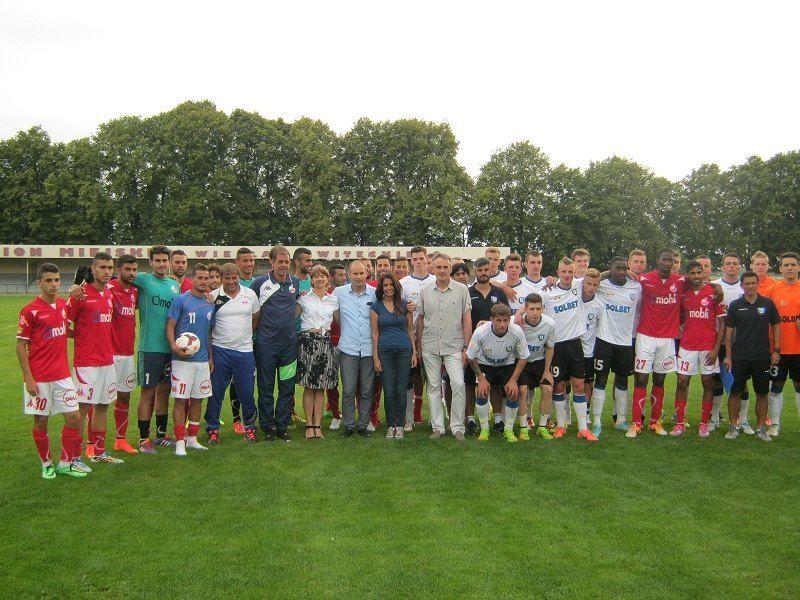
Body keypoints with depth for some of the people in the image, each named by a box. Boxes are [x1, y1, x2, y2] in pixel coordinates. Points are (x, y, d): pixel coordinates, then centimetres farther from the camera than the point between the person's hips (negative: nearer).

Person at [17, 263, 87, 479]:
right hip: (39, 378, -5)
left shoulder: (64, 305, 7)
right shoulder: (30, 310, -9)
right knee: (41, 422, 5)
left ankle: (66, 463, 16)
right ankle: (47, 464, 22)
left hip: (62, 374, 5)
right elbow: (21, 346, -8)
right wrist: (28, 378, -12)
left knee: (74, 417, 2)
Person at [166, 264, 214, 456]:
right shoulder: (181, 300, -5)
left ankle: (192, 438, 21)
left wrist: (211, 358, 17)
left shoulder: (210, 305, 12)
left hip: (203, 360, 6)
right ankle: (180, 442, 3)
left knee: (197, 399, 11)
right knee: (181, 400, -2)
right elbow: (170, 326, -7)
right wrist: (174, 347, -22)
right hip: (183, 359, -6)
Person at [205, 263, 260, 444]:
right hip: (220, 350, -1)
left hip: (244, 350, 1)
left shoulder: (250, 294, 6)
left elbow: (256, 318, 15)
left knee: (246, 392, 6)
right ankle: (212, 429, 16)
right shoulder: (213, 297, 0)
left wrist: (246, 334, 7)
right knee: (216, 391, 4)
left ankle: (249, 426, 22)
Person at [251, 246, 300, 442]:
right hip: (266, 343, -3)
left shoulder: (295, 283, 8)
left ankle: (282, 426, 16)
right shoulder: (260, 283, -3)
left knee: (287, 387, 6)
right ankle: (268, 427, 14)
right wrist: (256, 327, 2)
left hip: (289, 343, 3)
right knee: (266, 387, 4)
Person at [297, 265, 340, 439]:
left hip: (325, 343, 3)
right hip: (307, 341, -3)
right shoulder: (304, 297, 2)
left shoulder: (333, 299, 11)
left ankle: (317, 425, 9)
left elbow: (340, 320, 17)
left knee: (321, 387, 5)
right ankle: (309, 425, 6)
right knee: (309, 387, -1)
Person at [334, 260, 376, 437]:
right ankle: (349, 425, 11)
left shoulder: (375, 293, 3)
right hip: (348, 348, -1)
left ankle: (363, 425, 17)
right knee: (348, 391, -1)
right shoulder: (339, 292, 3)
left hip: (369, 348, 1)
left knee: (367, 391, 6)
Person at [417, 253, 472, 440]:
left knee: (458, 385, -12)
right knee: (433, 387, 7)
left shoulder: (461, 290, -1)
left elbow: (467, 320, 0)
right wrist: (418, 347, 10)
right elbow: (420, 319, 11)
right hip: (430, 347, 3)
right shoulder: (425, 291, 5)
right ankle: (438, 427, 16)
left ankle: (457, 427, 1)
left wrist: (466, 347, -4)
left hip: (454, 347, -2)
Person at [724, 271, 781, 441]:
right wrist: (728, 356, 0)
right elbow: (729, 331, 4)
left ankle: (761, 428, 18)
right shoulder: (735, 305, 1)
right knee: (735, 392, 2)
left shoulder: (768, 304, 2)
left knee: (762, 394, 6)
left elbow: (776, 327, 8)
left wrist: (776, 350, 1)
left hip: (762, 357, 1)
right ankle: (733, 426, 12)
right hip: (740, 357, 0)